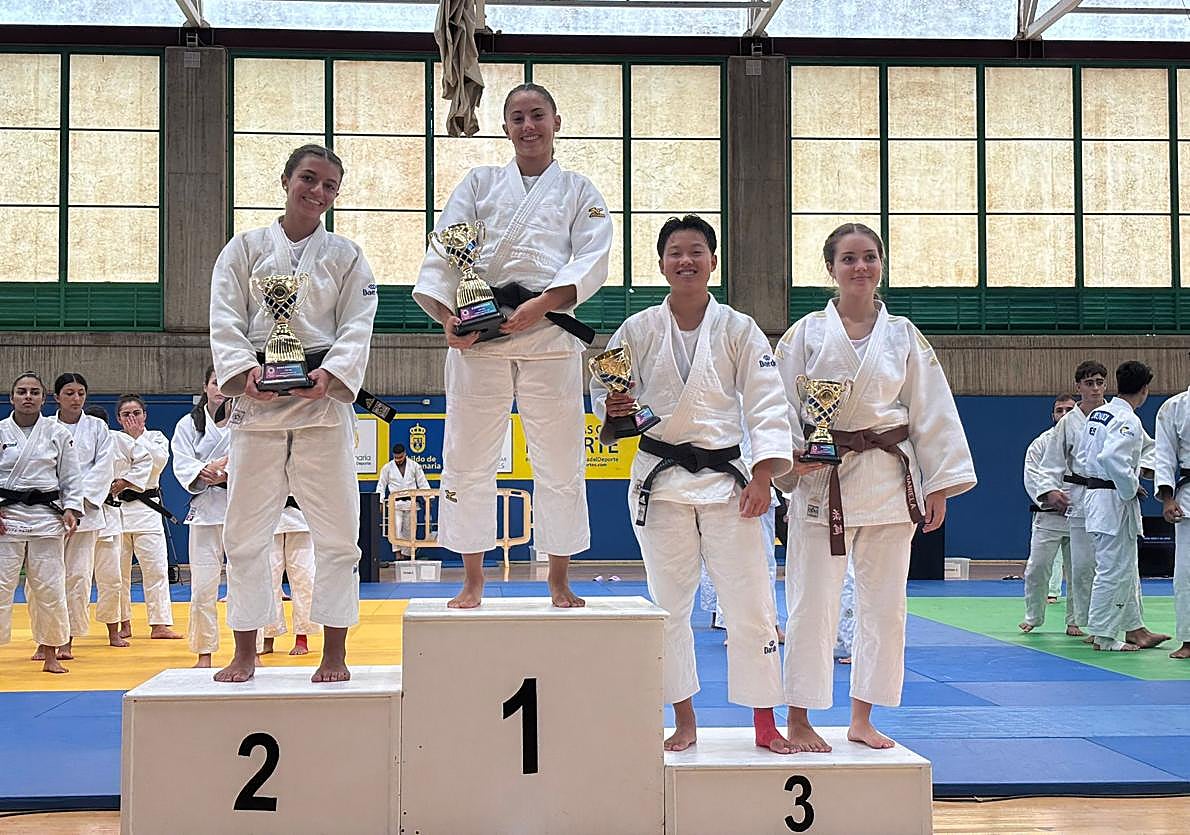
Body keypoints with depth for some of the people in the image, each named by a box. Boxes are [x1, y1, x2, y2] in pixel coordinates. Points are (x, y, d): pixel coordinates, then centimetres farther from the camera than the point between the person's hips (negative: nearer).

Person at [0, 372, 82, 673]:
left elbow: (71, 476, 8)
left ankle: (50, 654, 15)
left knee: (49, 587, 2)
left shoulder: (58, 433, 5)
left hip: (47, 515, 1)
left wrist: (71, 509, -3)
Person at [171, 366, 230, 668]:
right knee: (203, 585, 0)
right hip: (206, 507, 1)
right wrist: (204, 473, -21)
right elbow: (183, 465, -1)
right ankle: (204, 653, 12)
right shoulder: (189, 424, 8)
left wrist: (224, 473, -21)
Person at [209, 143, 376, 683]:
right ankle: (245, 653, 15)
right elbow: (226, 320, 2)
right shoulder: (245, 248, 9)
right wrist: (245, 370, -14)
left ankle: (334, 653, 10)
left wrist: (330, 373, -15)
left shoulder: (346, 256, 9)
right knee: (246, 532, 3)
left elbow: (357, 327, 2)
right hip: (257, 401, 0)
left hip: (324, 400, 0)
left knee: (336, 532, 0)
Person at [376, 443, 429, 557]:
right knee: (396, 528, -15)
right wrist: (380, 501, -2)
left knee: (409, 530, 4)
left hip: (411, 503, 1)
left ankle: (405, 554, 12)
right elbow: (381, 486, 9)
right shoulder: (387, 468, 6)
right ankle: (398, 553, -19)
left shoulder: (414, 466, 7)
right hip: (395, 503, -1)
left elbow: (423, 484, 9)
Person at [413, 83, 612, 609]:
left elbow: (590, 263, -1)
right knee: (468, 457, 1)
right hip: (477, 333, 1)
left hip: (549, 334, -1)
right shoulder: (479, 184, 13)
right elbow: (444, 253, 4)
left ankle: (559, 582, 13)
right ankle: (472, 582, 13)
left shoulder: (579, 192, 12)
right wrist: (446, 317, -12)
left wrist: (540, 306, -17)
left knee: (559, 461, 1)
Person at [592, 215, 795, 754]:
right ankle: (685, 721, 19)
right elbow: (603, 391, 10)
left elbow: (766, 406, -2)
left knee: (750, 602, -1)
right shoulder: (638, 330, 3)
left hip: (726, 478, -1)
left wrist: (762, 477, -12)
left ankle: (765, 724, 12)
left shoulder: (738, 330, 0)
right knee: (669, 604, 6)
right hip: (660, 480, 1)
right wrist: (612, 407, -14)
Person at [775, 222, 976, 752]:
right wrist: (791, 457, -15)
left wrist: (939, 486, 3)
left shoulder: (903, 335, 7)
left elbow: (932, 411, 6)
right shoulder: (807, 334, 1)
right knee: (812, 603, -3)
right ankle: (799, 722, 9)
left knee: (883, 603, 7)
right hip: (821, 479, -3)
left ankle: (862, 719, 20)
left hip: (889, 479, 3)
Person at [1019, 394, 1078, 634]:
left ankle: (1074, 620, 17)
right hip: (1048, 517, -1)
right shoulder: (1041, 443, 3)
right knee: (1037, 569, -2)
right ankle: (1033, 617, 15)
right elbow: (1033, 479, -3)